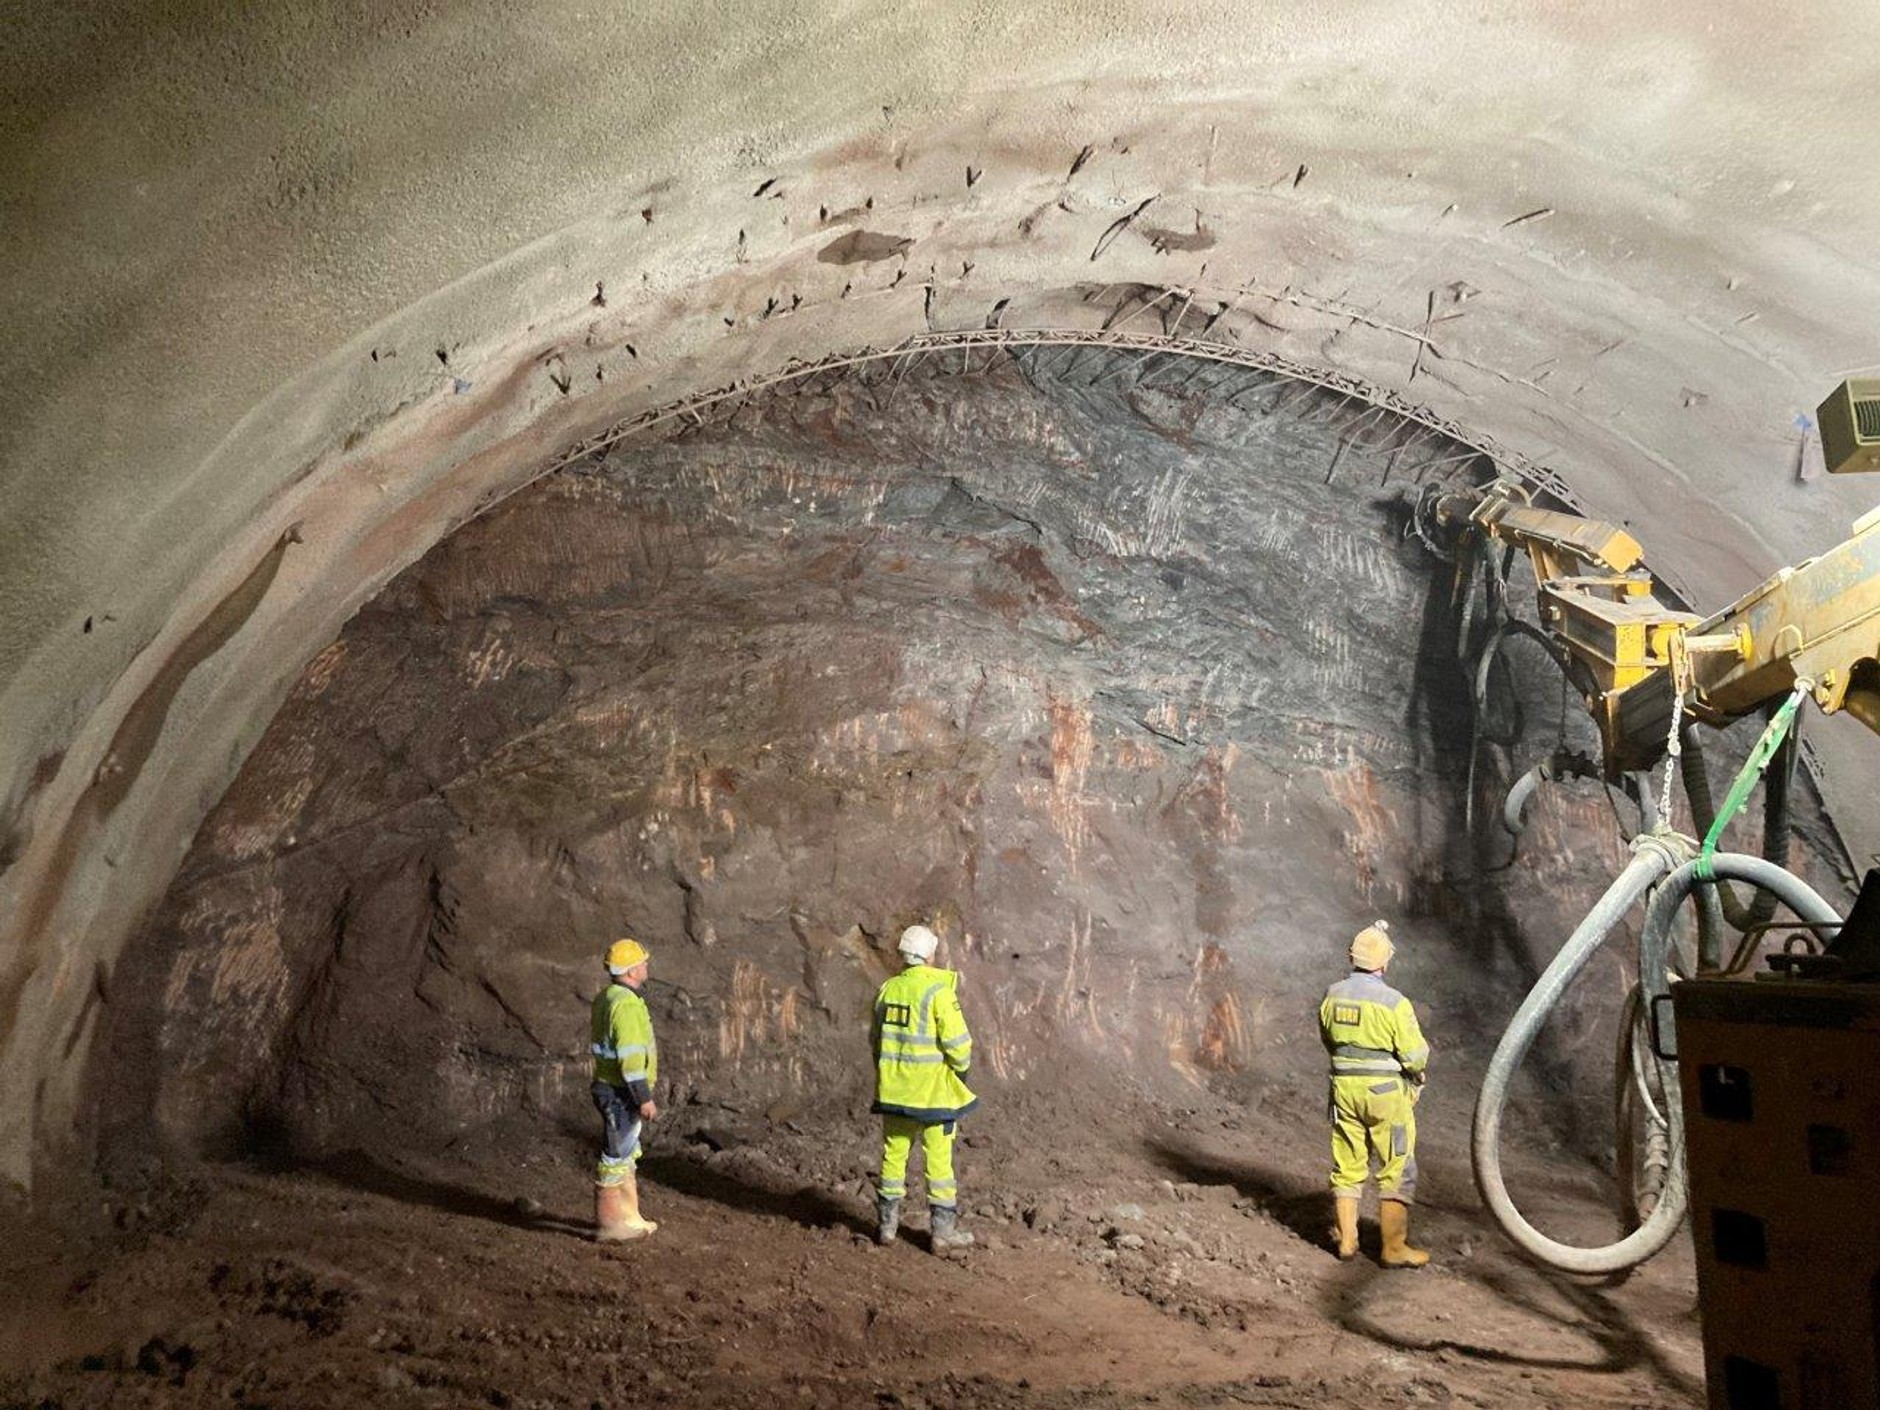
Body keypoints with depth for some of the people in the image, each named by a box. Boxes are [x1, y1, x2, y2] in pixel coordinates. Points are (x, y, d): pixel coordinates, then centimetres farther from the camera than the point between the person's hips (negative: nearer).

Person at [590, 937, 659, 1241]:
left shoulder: (606, 998, 10)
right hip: (623, 1093, -10)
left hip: (610, 1088, 10)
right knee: (617, 1156, -1)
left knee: (625, 1154, 17)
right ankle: (608, 1223, 8)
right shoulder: (626, 1003, -21)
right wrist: (645, 1098, -22)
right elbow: (630, 1056, -25)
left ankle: (627, 1216, 25)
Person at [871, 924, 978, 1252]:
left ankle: (887, 1224, 22)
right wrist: (962, 1066, 3)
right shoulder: (939, 989, -15)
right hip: (932, 1090, -5)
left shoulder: (888, 989, 3)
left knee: (894, 1154, 15)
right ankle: (943, 1231, 11)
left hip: (893, 1088, 5)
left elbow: (876, 1038, 13)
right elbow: (956, 1040, -17)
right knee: (939, 1160, 5)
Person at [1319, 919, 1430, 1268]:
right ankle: (1394, 1248, 11)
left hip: (1344, 1088, 5)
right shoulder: (1393, 1002, -17)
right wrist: (1415, 1080, 10)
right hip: (1386, 1093, -5)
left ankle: (1347, 1240, 21)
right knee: (1397, 1171, 7)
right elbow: (1416, 1055, -12)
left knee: (1348, 1167, 14)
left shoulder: (1332, 996, -1)